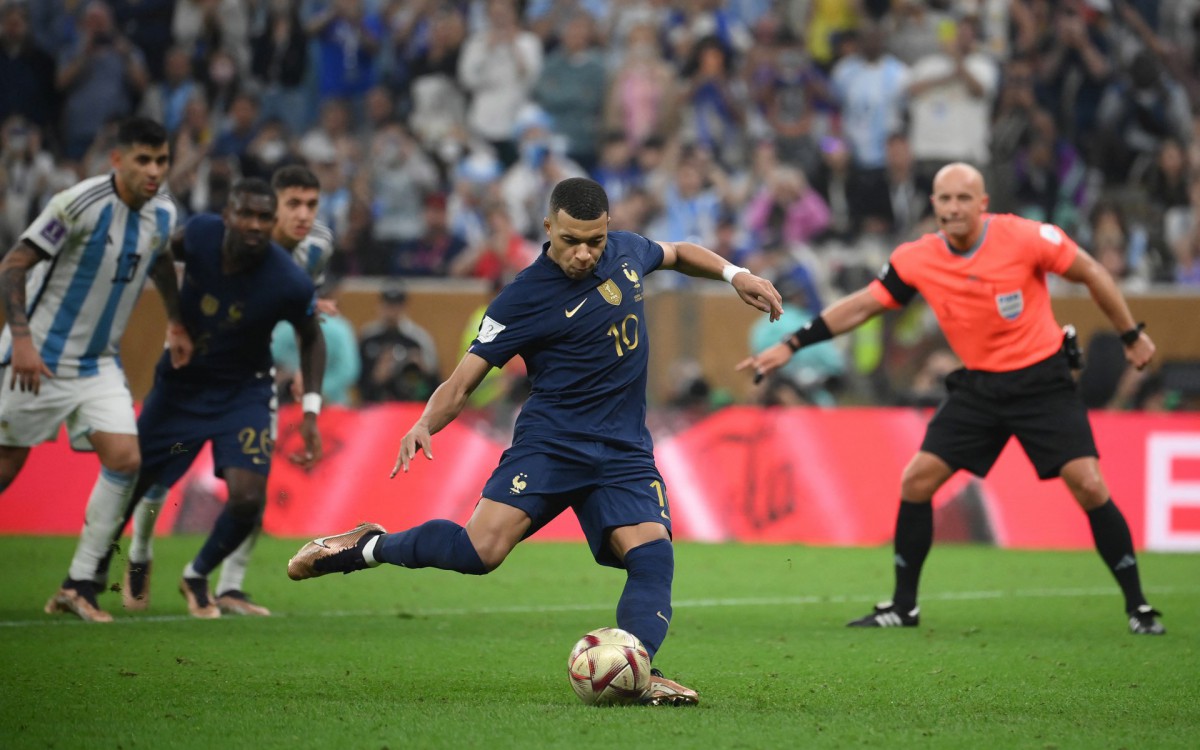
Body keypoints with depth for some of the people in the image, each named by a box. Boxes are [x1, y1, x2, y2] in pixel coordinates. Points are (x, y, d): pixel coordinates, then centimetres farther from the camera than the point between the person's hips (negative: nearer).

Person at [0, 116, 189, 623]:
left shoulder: (162, 215, 1)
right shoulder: (79, 204, -19)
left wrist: (175, 323, 24)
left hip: (98, 363, 6)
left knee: (125, 458, -11)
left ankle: (79, 585, -5)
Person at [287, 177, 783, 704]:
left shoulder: (626, 251, 6)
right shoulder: (524, 299, -10)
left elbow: (678, 254, 31)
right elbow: (464, 380, -9)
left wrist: (734, 273, 17)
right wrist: (425, 425, -26)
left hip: (624, 452, 5)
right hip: (550, 441, -5)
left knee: (652, 555, -20)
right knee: (481, 548, -22)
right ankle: (370, 546, 1)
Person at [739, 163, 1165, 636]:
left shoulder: (1024, 237, -17)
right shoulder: (917, 260, -7)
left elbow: (1089, 272, -4)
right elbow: (862, 305, 3)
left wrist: (1131, 335, 2)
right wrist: (792, 345, 1)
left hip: (1042, 380, -4)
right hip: (978, 386, 4)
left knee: (1088, 485, -14)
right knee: (916, 481, -4)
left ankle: (1138, 607, 0)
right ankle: (903, 606, 11)